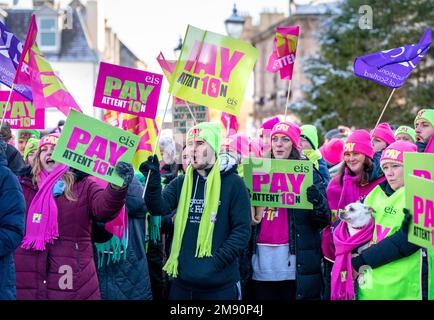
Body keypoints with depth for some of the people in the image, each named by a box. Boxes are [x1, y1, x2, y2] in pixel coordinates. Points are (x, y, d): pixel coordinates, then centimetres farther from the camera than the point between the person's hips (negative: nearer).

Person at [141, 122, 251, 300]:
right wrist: (153, 181, -24)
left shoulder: (233, 183, -3)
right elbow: (159, 208, -6)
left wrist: (216, 263, -15)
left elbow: (242, 231, -7)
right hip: (182, 280, 4)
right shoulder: (181, 183, 9)